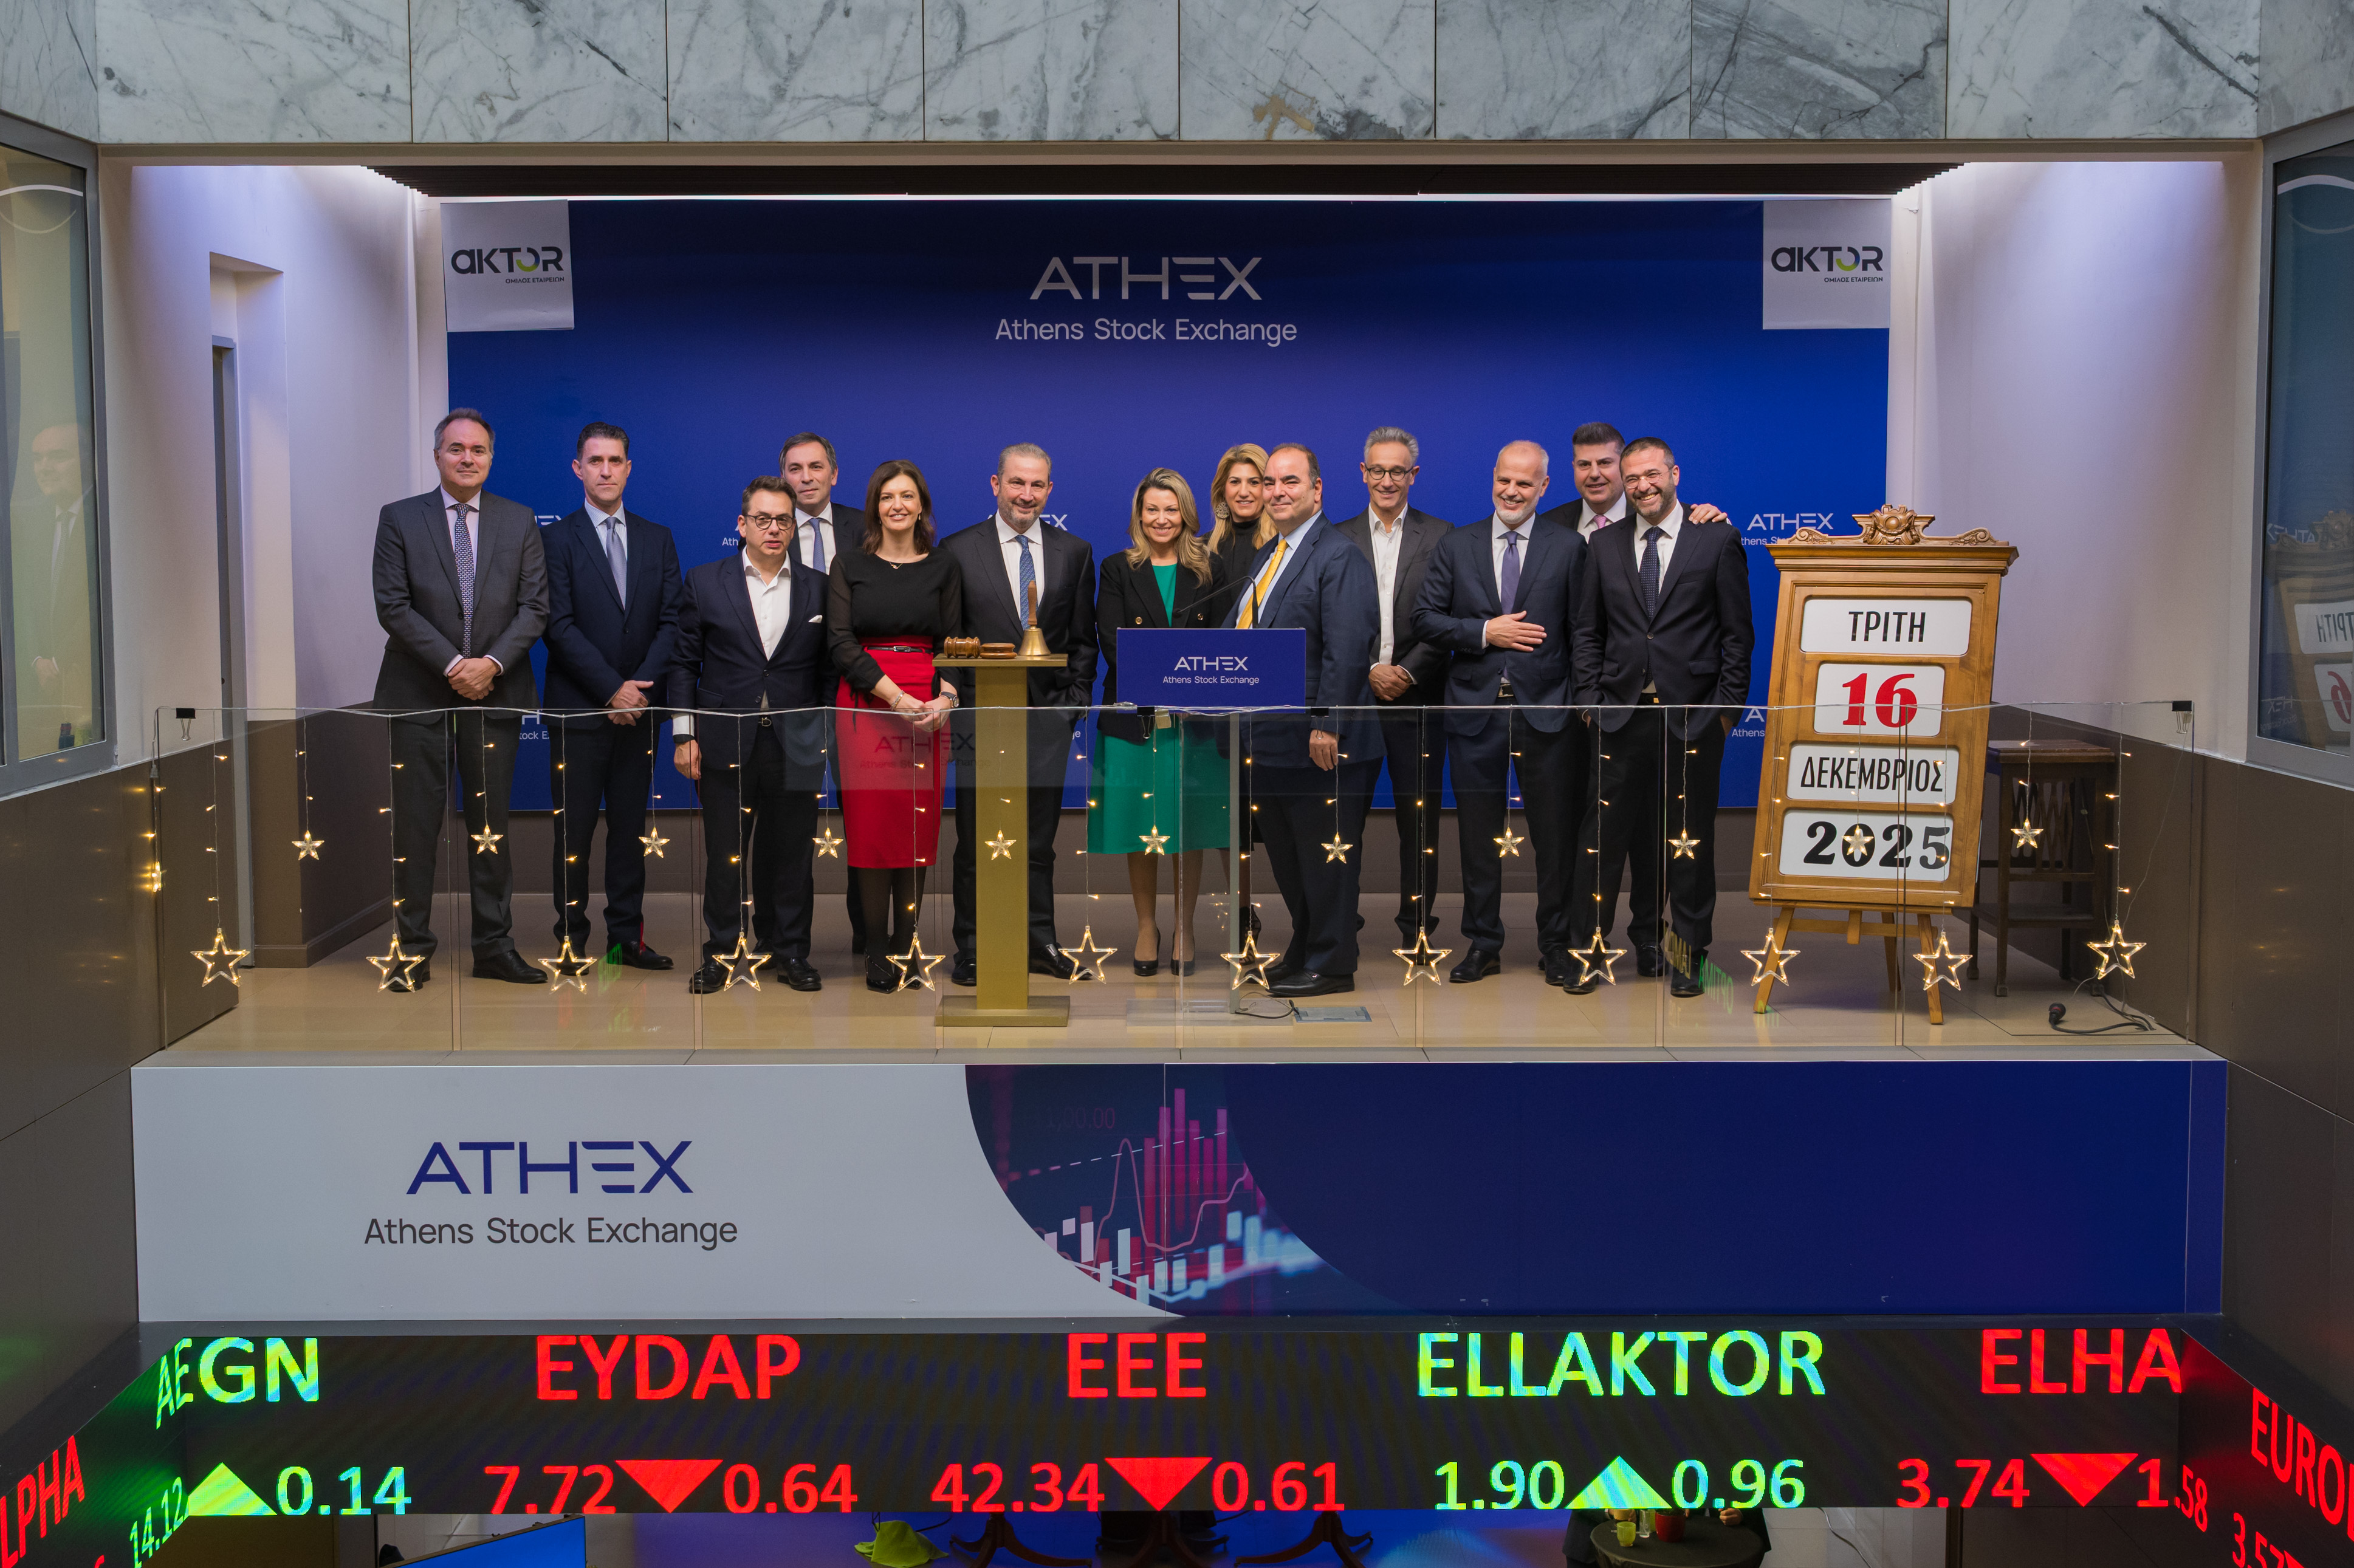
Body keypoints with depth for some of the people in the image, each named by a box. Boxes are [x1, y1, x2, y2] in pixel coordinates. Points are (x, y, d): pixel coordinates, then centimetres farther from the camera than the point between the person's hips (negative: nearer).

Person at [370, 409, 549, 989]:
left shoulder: (520, 522, 8)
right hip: (419, 695, -1)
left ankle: (495, 947, 12)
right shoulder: (399, 519, 3)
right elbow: (393, 606, -4)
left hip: (495, 694, 2)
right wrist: (452, 665, -13)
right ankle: (413, 951, 7)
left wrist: (491, 663, -13)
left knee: (491, 826, 6)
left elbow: (534, 606, 2)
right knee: (414, 827, 0)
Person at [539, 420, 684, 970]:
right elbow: (561, 627, -8)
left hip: (638, 707, 3)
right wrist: (612, 690, -13)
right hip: (577, 709, -3)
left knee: (630, 826, 7)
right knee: (574, 828, -1)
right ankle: (572, 938, 6)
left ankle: (627, 936, 12)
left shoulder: (658, 540, 11)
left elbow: (671, 621, 5)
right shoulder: (557, 540, 0)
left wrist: (640, 688, -8)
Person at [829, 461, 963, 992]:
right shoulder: (849, 566, 6)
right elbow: (842, 643, -3)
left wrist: (944, 700, -14)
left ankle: (907, 945, 7)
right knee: (870, 824, -3)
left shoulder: (944, 568, 9)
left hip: (928, 708, 1)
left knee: (919, 826, 0)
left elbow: (953, 644, 6)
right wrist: (896, 697, -15)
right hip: (864, 705, -1)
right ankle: (877, 950, 3)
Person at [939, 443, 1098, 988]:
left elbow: (1083, 638, 11)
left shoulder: (1075, 553, 9)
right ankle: (971, 951, 9)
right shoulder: (958, 550, 2)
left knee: (1039, 840, 8)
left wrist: (1076, 699, 2)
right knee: (976, 841, 2)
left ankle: (1039, 942, 17)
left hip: (1048, 716, 2)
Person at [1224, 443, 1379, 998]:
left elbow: (1348, 649, -20)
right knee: (1286, 854, 16)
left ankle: (1330, 966, 9)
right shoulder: (1266, 556, 16)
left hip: (1318, 742, -9)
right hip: (1270, 738, 9)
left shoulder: (1340, 556, -13)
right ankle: (1303, 952, 28)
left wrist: (1327, 724, -24)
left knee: (1324, 856, 0)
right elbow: (1238, 629, 21)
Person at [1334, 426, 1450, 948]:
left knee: (1420, 816, 2)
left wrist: (1407, 673, -11)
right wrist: (1368, 671, -9)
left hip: (1417, 697, -1)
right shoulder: (1337, 539, 7)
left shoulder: (1440, 537, 4)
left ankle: (1418, 923, 10)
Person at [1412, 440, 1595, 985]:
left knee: (1554, 833, 4)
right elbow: (1426, 617, 3)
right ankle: (1483, 944, 17)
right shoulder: (1458, 546, 7)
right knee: (1478, 833, 7)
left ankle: (1555, 944, 17)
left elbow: (1584, 630, 3)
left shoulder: (1569, 547, 3)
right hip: (1475, 710, 1)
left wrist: (1587, 700, -4)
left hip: (1546, 711, -1)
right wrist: (1484, 632, -10)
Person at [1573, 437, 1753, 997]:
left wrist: (1728, 704, -4)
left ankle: (1687, 955, 14)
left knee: (1690, 838, 4)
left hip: (1693, 715, -2)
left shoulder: (1718, 540, 2)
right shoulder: (1604, 544, 10)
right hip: (1623, 714, 2)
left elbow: (1738, 631, 1)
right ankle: (1590, 948, 10)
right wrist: (1593, 698, 3)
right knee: (1610, 833, 2)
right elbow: (1589, 631, 12)